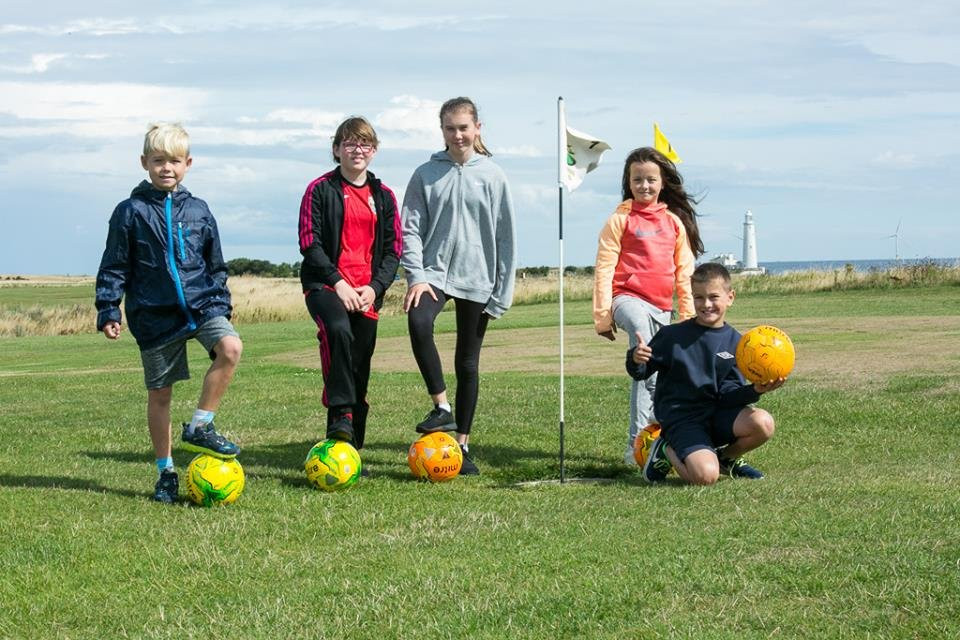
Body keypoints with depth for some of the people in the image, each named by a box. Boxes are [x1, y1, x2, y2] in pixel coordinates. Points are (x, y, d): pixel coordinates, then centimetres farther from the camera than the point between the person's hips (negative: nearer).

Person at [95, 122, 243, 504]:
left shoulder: (198, 211, 7)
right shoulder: (131, 212, -1)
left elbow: (216, 266, 16)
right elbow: (114, 268, 1)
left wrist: (221, 304, 11)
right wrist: (108, 311, -5)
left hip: (200, 304, 2)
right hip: (154, 315, -2)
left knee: (230, 347, -27)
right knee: (159, 394, 5)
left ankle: (200, 427, -13)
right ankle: (166, 473, 18)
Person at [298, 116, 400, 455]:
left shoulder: (383, 196, 13)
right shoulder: (321, 190, 1)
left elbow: (392, 250, 10)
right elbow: (309, 243, -5)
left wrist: (375, 288, -5)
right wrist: (338, 282, -15)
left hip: (367, 292, 4)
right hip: (325, 285, -4)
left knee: (360, 370, 4)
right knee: (339, 330, -36)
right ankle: (341, 415, -35)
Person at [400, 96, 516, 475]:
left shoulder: (492, 176, 1)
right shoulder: (426, 174, 2)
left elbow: (505, 238, 2)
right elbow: (410, 229, 1)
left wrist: (502, 294, -2)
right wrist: (416, 276, -12)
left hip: (476, 278, 1)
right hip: (435, 272, 0)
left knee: (468, 362, 6)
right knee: (418, 322, -31)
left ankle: (462, 446, 15)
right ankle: (442, 407, -17)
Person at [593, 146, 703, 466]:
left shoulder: (674, 222, 12)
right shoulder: (620, 220, 1)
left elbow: (684, 272, 15)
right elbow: (604, 268, -2)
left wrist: (689, 314, 13)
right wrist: (602, 316, -6)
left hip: (661, 307, 5)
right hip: (628, 298, -5)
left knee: (645, 373, 6)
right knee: (640, 325, -37)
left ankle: (636, 445, 13)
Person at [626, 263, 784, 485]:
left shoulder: (735, 342, 4)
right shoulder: (672, 335, -2)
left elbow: (727, 395, 0)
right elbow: (641, 373, 3)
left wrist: (755, 391, -19)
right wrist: (636, 360, -20)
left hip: (717, 414, 4)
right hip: (681, 418, -4)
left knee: (763, 423, -25)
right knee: (706, 475, -29)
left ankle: (726, 457, 8)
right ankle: (666, 452, 6)